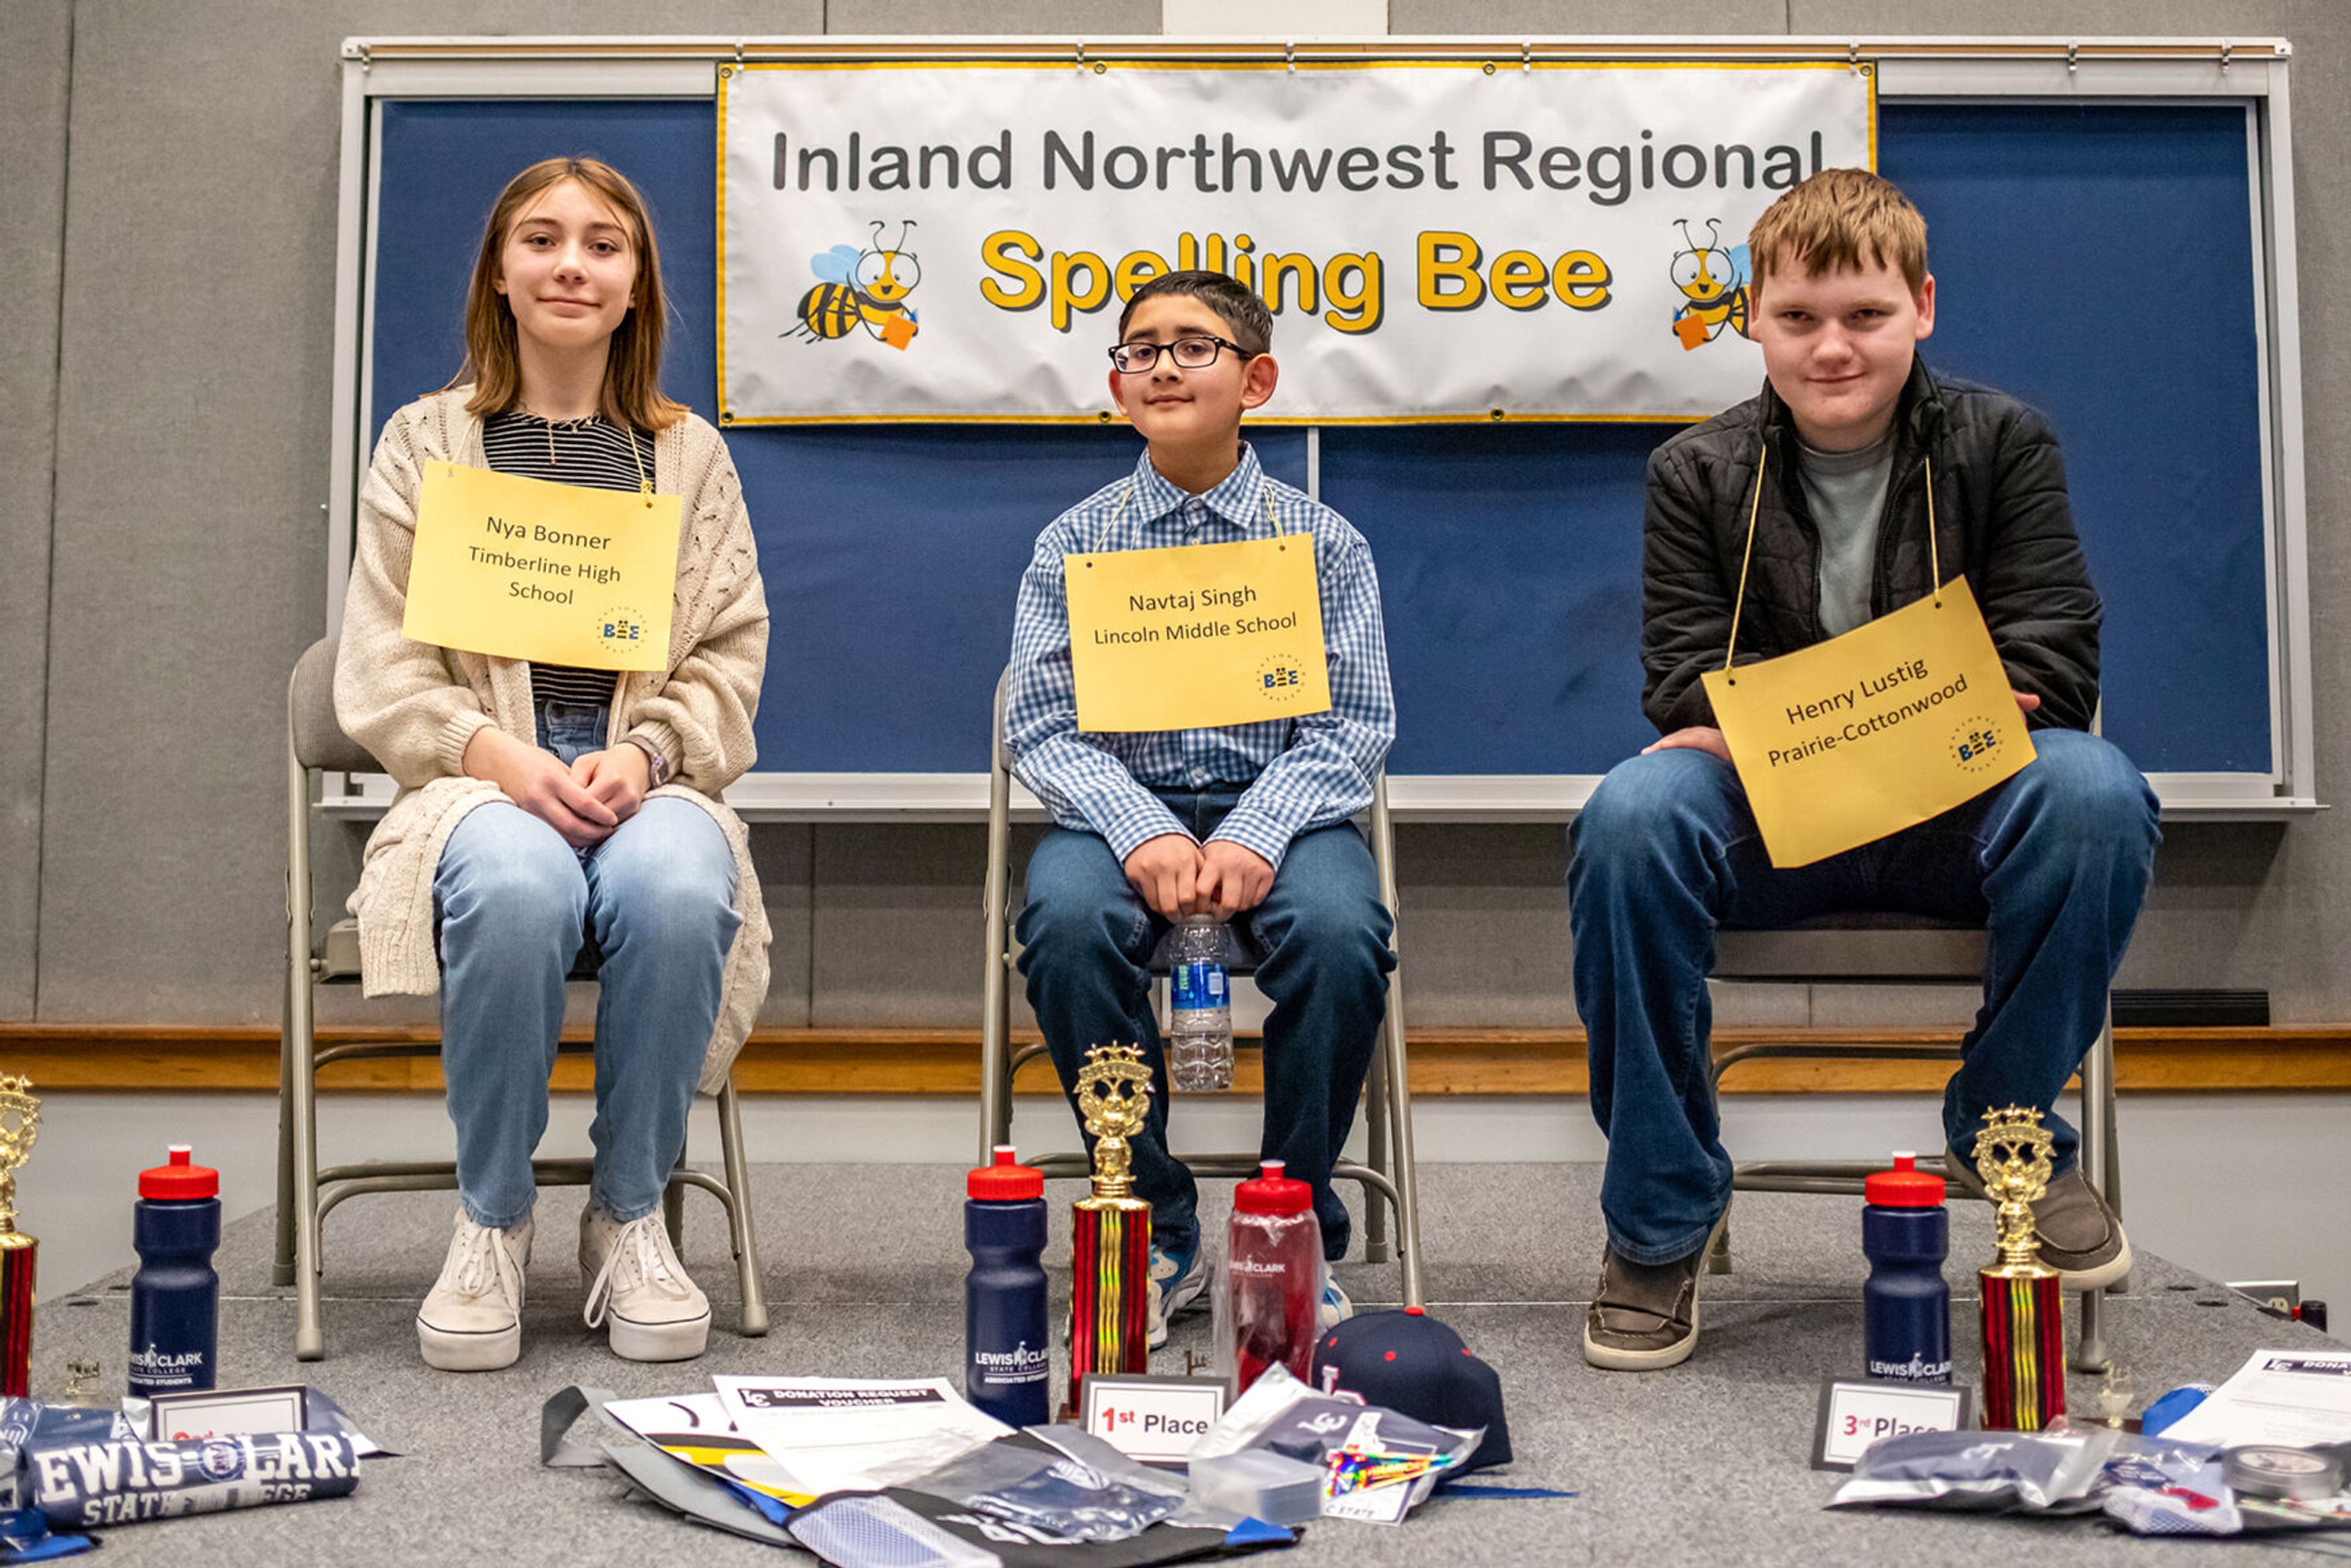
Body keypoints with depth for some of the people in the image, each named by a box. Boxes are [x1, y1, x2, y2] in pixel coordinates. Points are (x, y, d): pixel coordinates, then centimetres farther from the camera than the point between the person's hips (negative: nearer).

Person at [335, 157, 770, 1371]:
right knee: (518, 886, -38)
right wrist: (499, 754, -14)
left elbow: (730, 658, 9)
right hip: (478, 780, -1)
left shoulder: (690, 454, 16)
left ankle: (630, 1215, -14)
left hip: (650, 781, 1)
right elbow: (380, 670, 5)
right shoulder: (423, 442, 13)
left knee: (677, 890, -36)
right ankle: (491, 1220, -15)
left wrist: (643, 753, -12)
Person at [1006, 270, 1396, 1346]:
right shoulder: (1075, 541, 9)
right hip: (1121, 804, 1)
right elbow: (1040, 723, 1)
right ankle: (1156, 1234, -12)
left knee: (1341, 934, -32)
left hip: (1280, 805, 0)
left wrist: (1254, 835, -18)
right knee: (1068, 924, -32)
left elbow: (1356, 723, 0)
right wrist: (1142, 831, -18)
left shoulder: (1322, 541, 7)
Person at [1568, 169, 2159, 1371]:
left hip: (1953, 814, 0)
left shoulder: (2002, 444, 4)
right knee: (1630, 814, -33)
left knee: (2094, 793, -33)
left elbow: (2051, 662, -5)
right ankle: (1657, 1215, -16)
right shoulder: (1698, 473, 5)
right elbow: (1682, 678, -5)